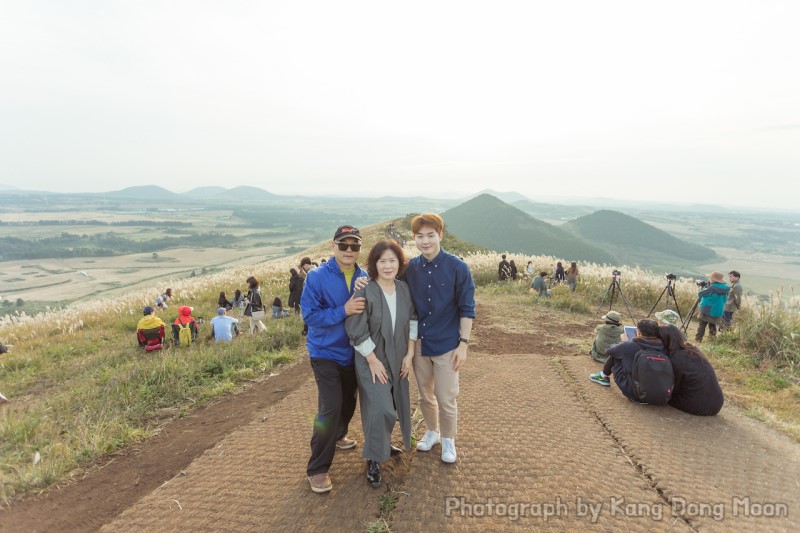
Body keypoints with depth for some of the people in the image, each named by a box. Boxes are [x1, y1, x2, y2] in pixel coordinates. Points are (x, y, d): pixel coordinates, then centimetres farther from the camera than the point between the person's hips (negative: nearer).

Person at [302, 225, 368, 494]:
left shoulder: (364, 279, -4)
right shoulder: (317, 277, -16)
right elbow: (309, 315, -20)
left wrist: (363, 306, -16)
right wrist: (343, 310, -30)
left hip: (353, 352, 5)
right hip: (326, 352, -5)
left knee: (348, 402, 21)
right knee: (330, 408, -12)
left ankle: (337, 436, 51)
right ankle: (318, 468, 7)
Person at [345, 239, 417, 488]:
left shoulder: (405, 289, -2)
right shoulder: (364, 292, -19)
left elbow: (412, 322, 5)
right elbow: (357, 330, -18)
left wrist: (409, 355, 0)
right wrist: (373, 361, -16)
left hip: (398, 360, 6)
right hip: (371, 360, -6)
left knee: (396, 406, 16)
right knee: (380, 409, -11)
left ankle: (383, 444, 43)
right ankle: (373, 460, 11)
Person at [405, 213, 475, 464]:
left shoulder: (457, 268, -12)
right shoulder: (410, 268, -3)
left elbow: (467, 309, -8)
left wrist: (463, 344, -10)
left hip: (447, 345, -3)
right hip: (419, 343, 3)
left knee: (446, 399, 8)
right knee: (425, 396, 18)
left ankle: (448, 440, 33)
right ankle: (432, 431, 43)